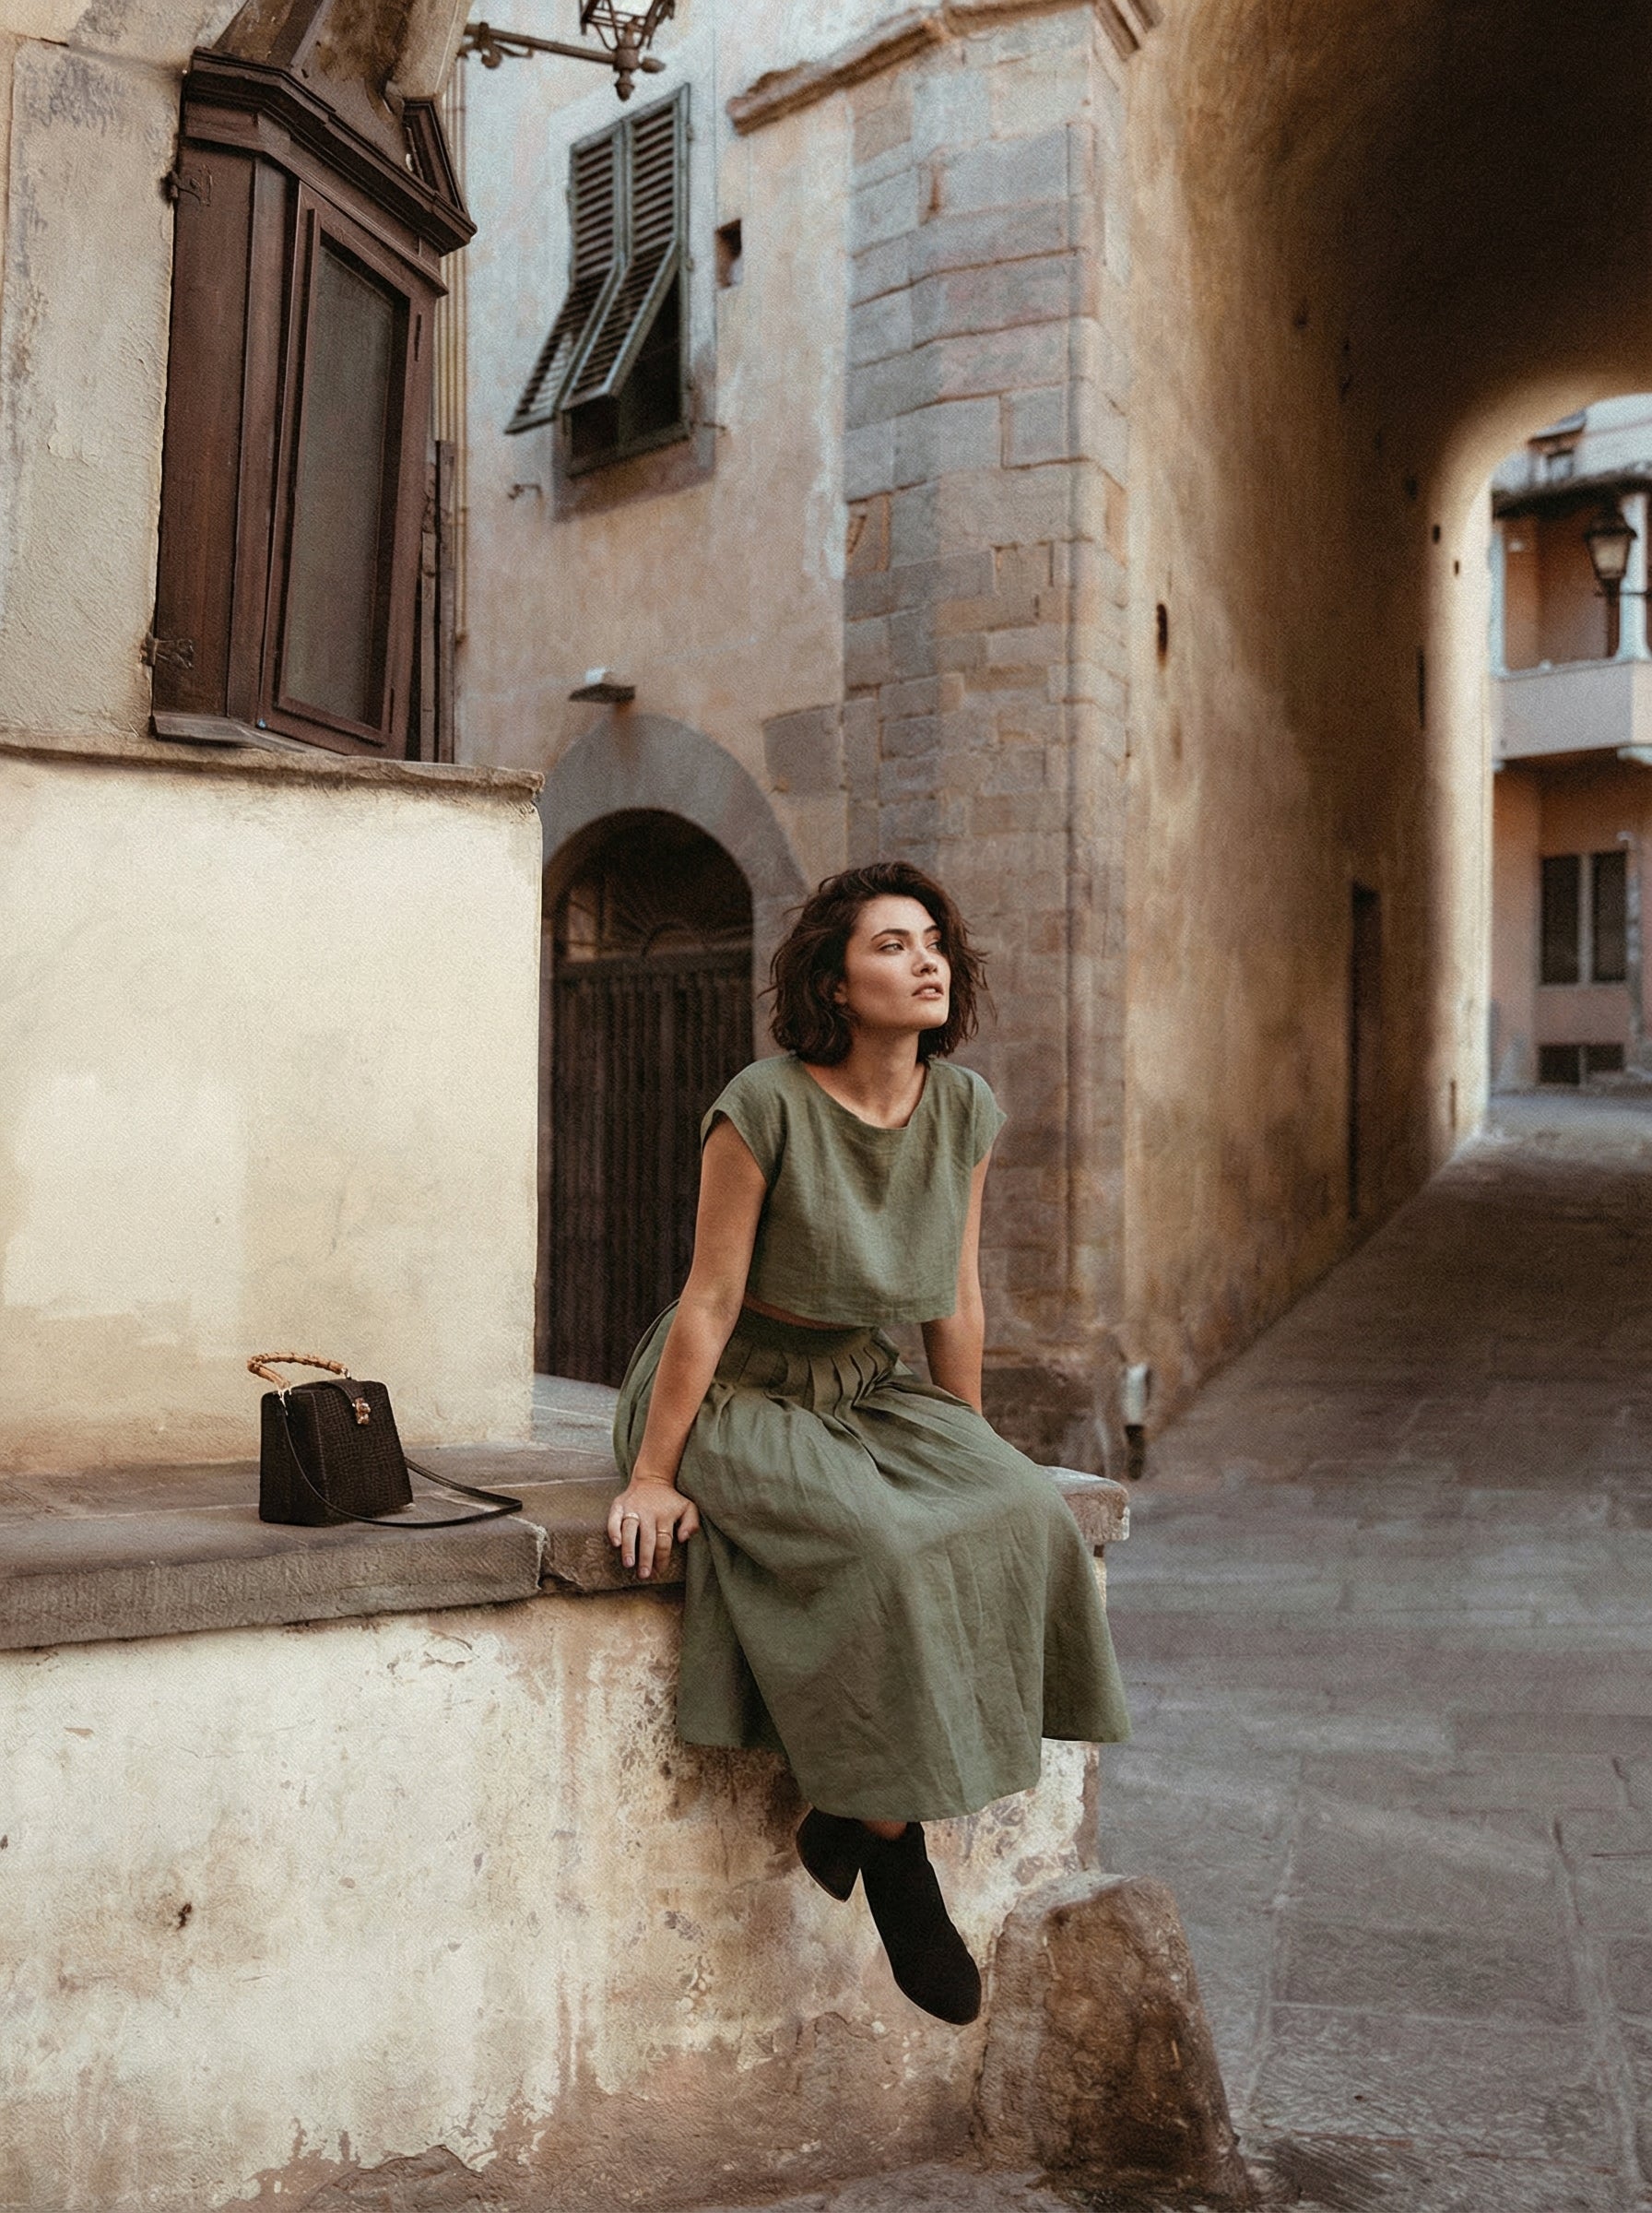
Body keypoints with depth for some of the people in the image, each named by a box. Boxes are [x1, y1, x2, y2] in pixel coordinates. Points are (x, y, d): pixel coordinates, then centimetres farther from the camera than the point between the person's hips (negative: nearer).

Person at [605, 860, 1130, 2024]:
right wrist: (654, 1478, -13)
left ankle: (858, 1810, -6)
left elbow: (958, 1298, 7)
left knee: (1020, 1518, -19)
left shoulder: (965, 1110, -2)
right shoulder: (765, 1108, -19)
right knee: (882, 1551, -30)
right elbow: (710, 1302, -16)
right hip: (737, 1395, -6)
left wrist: (968, 1446, 12)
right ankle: (895, 1859, -10)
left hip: (867, 1391, 6)